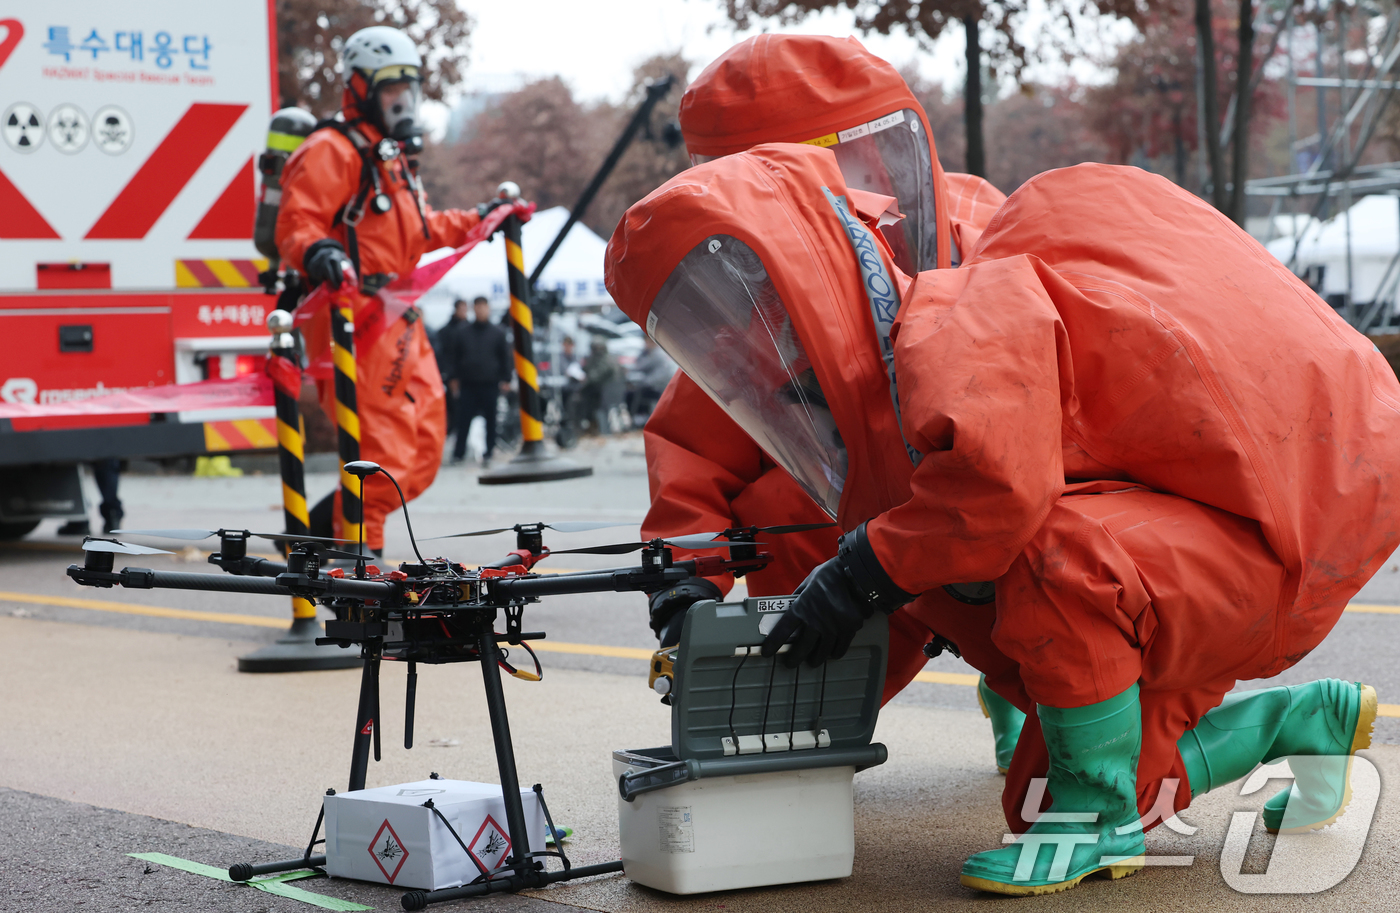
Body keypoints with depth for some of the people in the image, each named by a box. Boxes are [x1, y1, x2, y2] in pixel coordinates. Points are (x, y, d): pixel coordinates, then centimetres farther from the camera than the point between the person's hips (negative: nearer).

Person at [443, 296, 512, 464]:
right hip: (467, 383, 0)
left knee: (490, 419, 2)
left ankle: (489, 452, 10)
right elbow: (453, 355, 9)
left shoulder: (498, 333, 6)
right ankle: (459, 452, 4)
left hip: (490, 384, 0)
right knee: (464, 419, -1)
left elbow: (506, 357, 8)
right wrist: (453, 377, 3)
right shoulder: (461, 332, 6)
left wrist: (506, 380, 2)